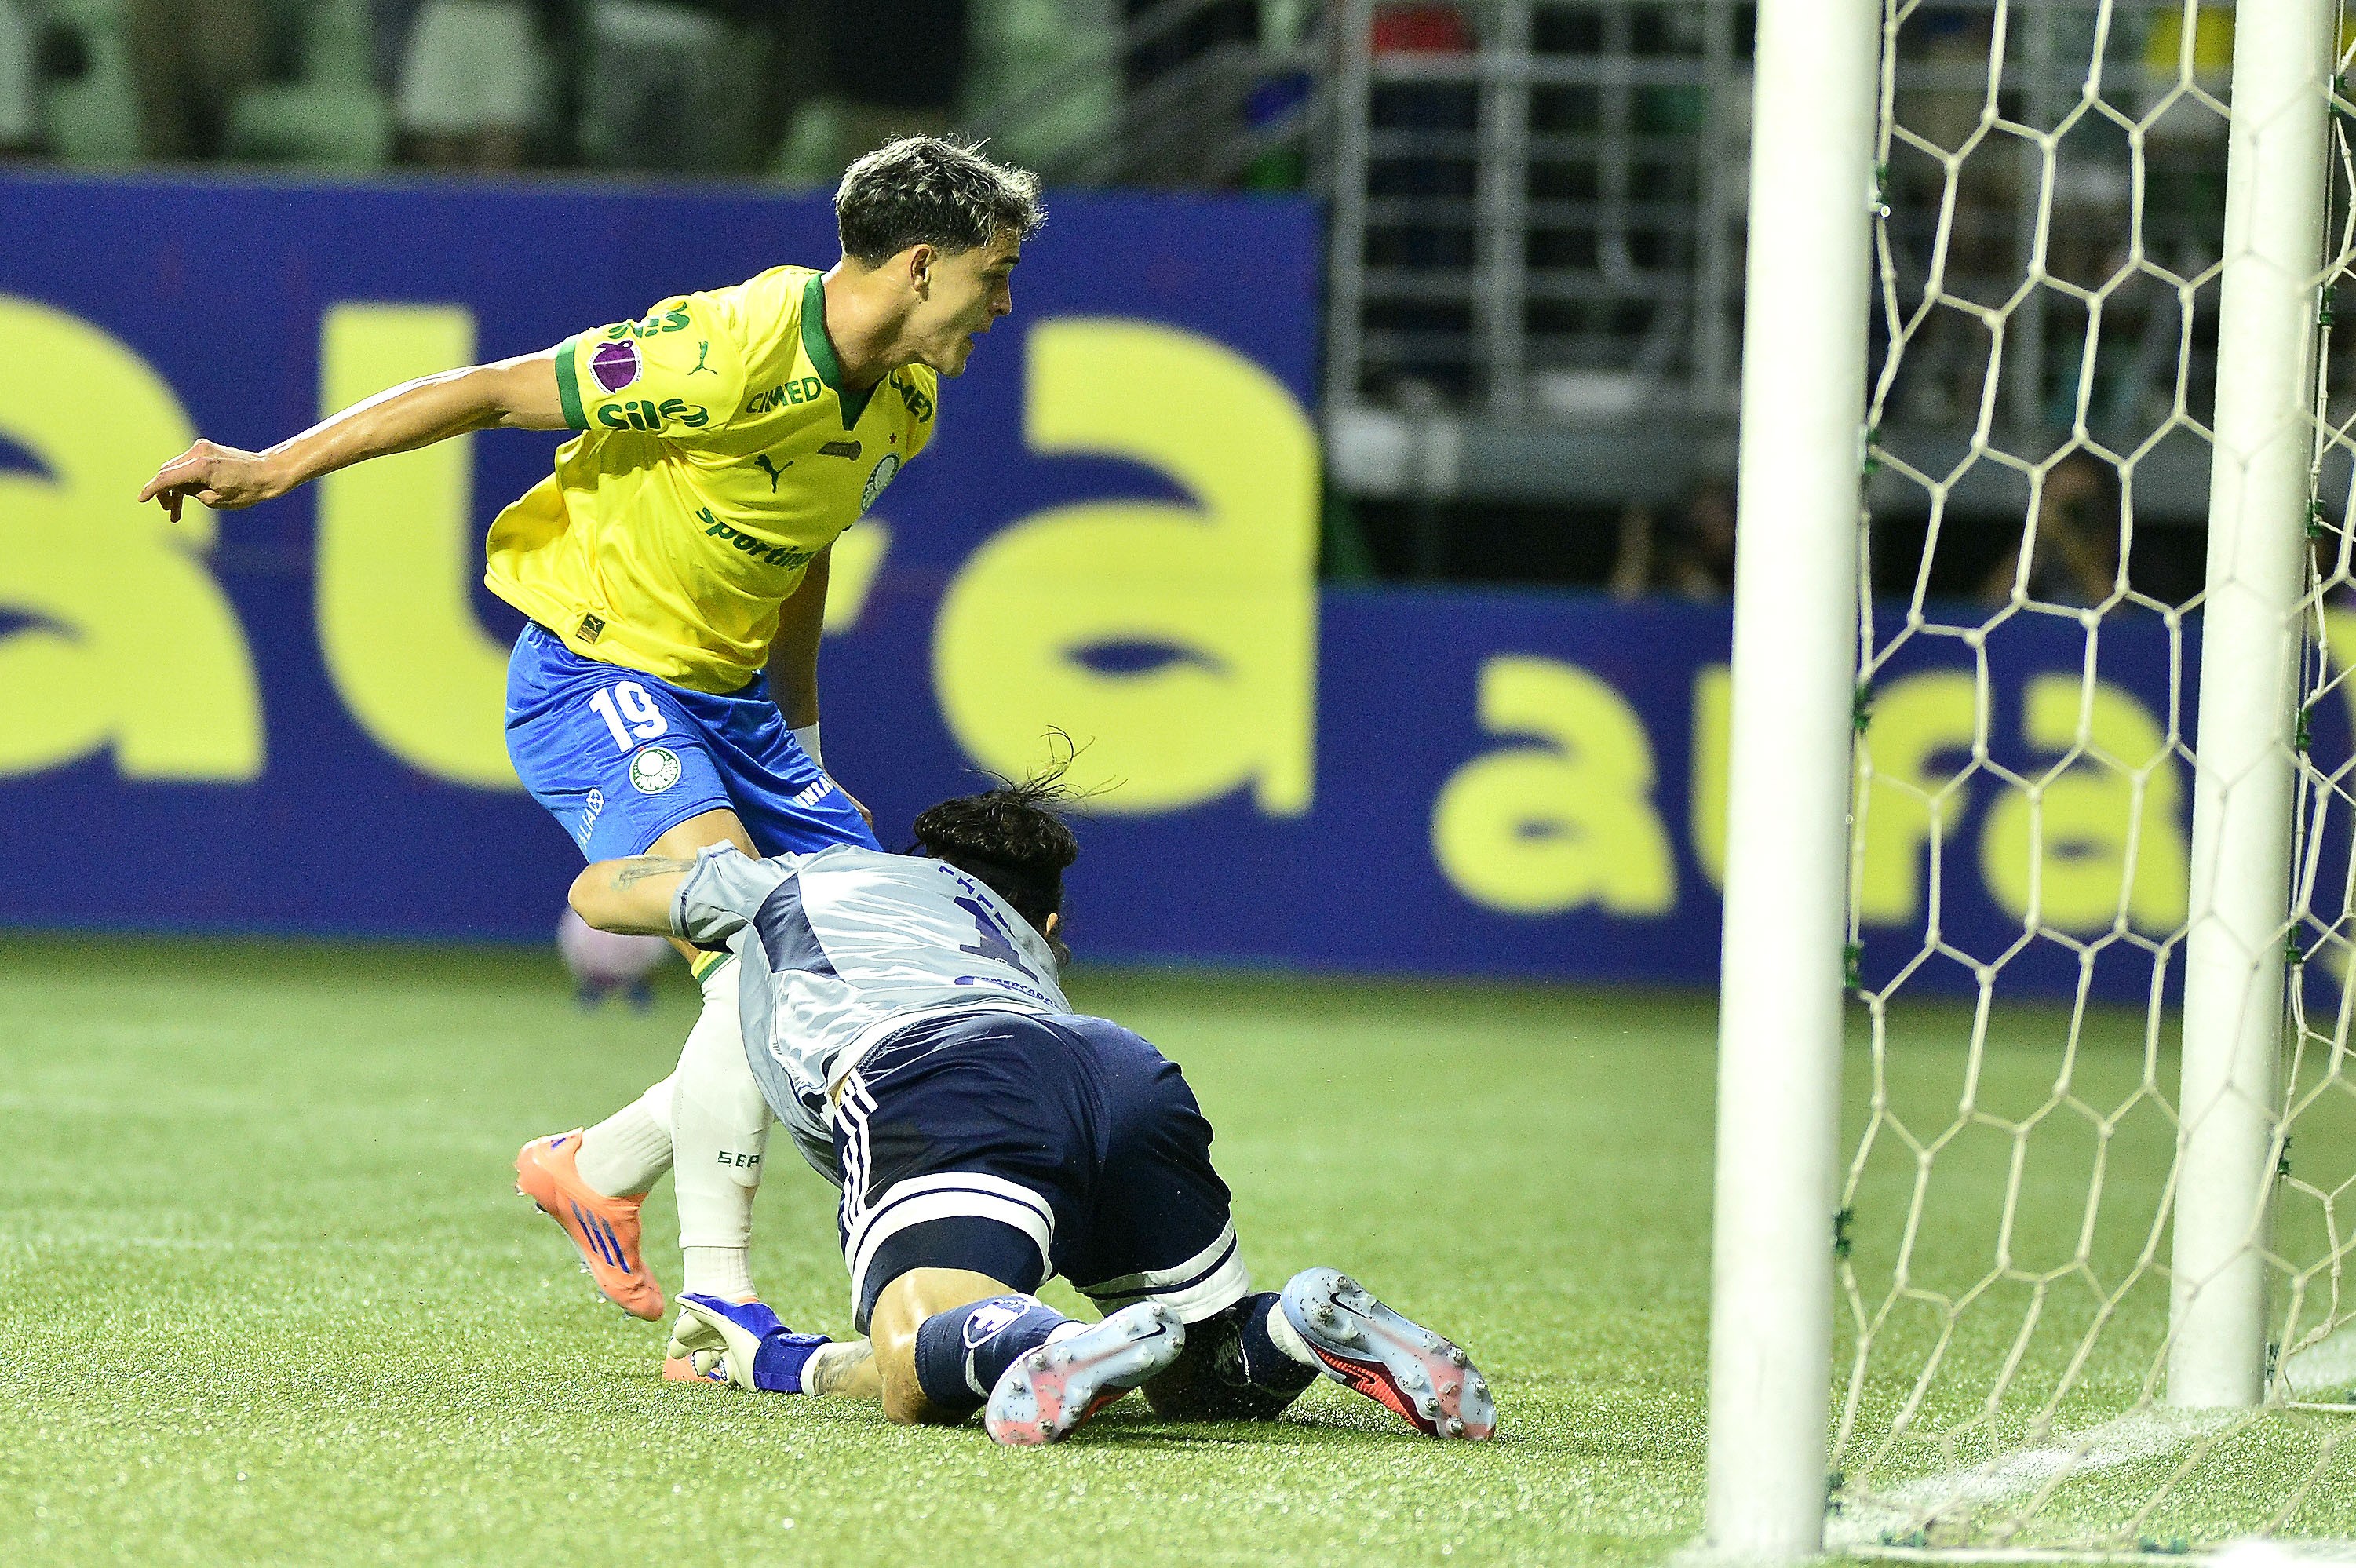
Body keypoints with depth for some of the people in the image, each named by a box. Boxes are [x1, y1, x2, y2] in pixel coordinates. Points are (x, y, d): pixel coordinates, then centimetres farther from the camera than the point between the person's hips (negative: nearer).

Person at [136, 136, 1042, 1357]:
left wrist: (800, 742, 25)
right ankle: (716, 1309, -24)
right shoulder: (730, 352, -25)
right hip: (596, 679, -9)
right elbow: (490, 392, -19)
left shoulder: (902, 401, 2)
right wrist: (273, 468, -18)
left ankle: (599, 1168, 20)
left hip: (728, 695, 9)